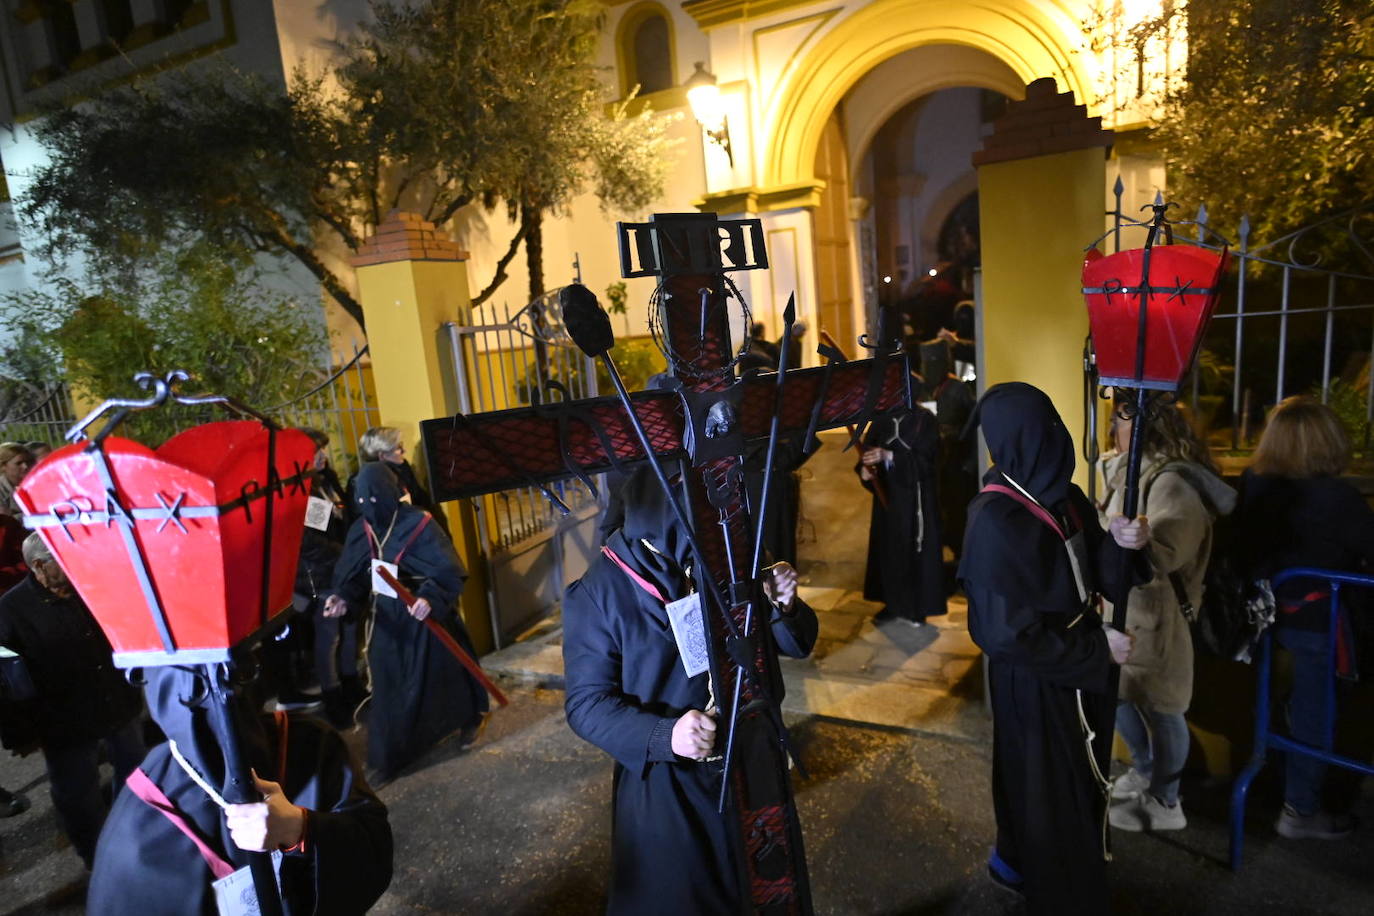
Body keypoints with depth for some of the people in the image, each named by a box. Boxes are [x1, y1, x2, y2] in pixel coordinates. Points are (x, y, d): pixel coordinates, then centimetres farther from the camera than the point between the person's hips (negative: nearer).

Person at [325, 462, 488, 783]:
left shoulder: (418, 523, -18)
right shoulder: (359, 531, -2)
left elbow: (449, 570, -21)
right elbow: (353, 576, 3)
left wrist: (430, 597, -37)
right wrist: (343, 598, -18)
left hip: (426, 615, -4)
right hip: (387, 619, 4)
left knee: (441, 673, 11)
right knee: (390, 688, 8)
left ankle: (469, 719, 38)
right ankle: (389, 757, 20)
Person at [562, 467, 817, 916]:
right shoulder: (599, 592, -20)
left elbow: (795, 643, -2)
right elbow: (586, 703, -18)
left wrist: (784, 607, -25)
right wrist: (662, 735, -34)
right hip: (663, 782, -4)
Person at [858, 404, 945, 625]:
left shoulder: (924, 419, -6)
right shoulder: (881, 420, 7)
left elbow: (926, 458, -15)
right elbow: (867, 451, 3)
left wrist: (889, 456, -26)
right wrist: (864, 470, -20)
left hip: (916, 497, -4)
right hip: (886, 494, 4)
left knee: (915, 550, 0)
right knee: (887, 548, 7)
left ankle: (917, 606, 12)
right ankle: (893, 603, 20)